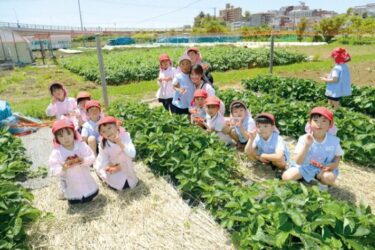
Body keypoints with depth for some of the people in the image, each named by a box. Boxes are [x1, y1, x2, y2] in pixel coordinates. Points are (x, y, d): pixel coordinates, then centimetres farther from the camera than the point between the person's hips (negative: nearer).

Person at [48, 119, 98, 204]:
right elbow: (53, 170, -17)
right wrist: (63, 168, -36)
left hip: (85, 178, 1)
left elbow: (92, 157, -15)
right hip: (70, 184, -1)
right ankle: (64, 193, 36)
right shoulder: (56, 153, -17)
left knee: (92, 194, 10)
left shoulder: (81, 145, -14)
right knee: (74, 201, 8)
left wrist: (83, 160, -34)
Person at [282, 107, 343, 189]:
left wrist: (334, 164, -16)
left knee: (330, 178, -31)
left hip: (323, 169, 1)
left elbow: (338, 155, 8)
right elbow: (298, 162, -25)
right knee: (287, 177, -21)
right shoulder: (304, 139, -20)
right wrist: (307, 145, -38)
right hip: (305, 167, -1)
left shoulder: (334, 140, -13)